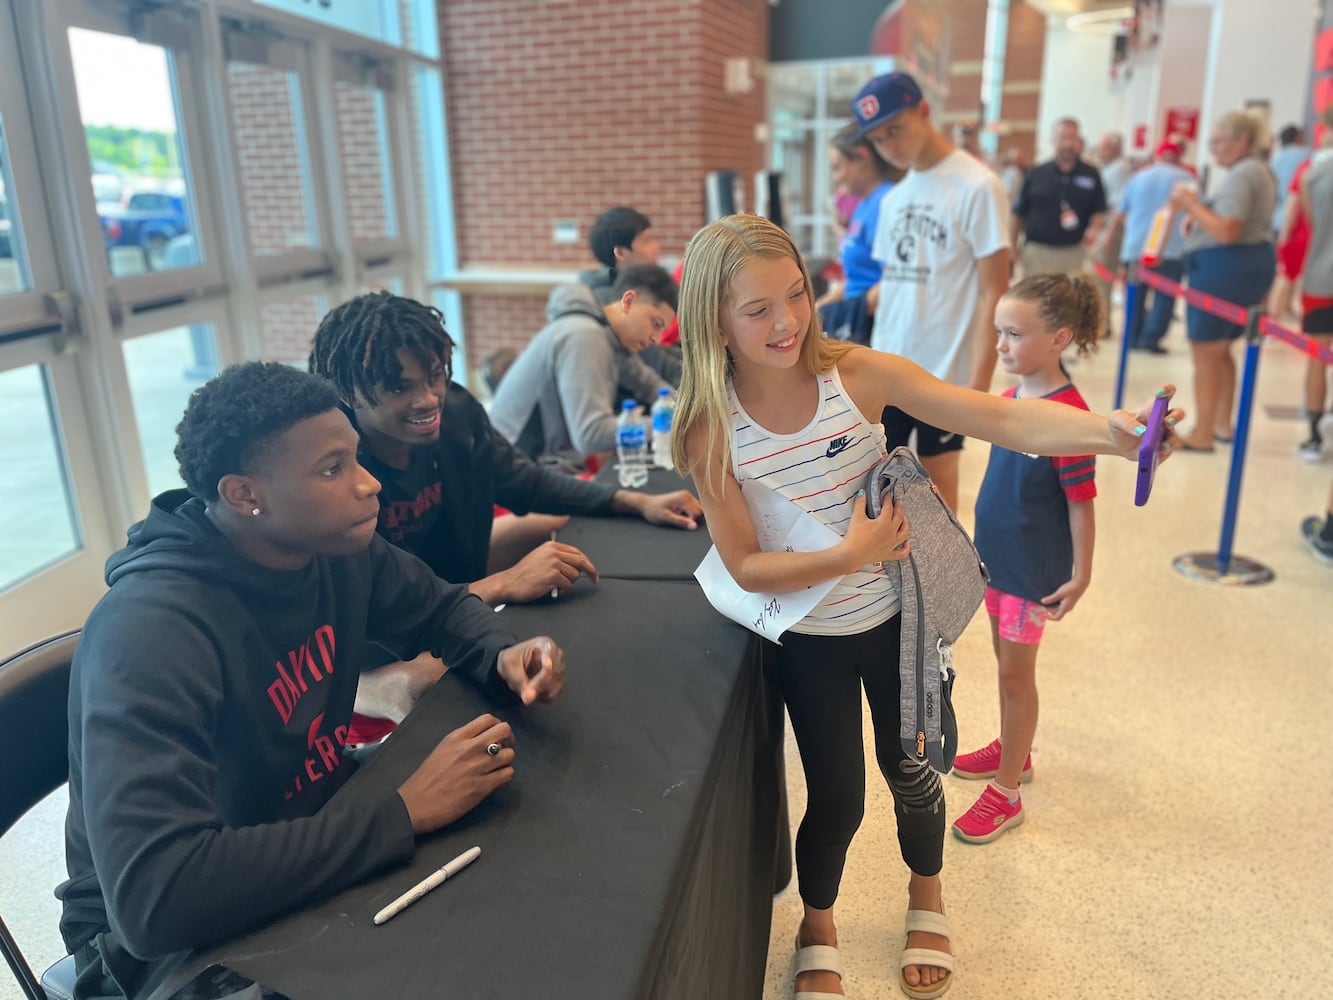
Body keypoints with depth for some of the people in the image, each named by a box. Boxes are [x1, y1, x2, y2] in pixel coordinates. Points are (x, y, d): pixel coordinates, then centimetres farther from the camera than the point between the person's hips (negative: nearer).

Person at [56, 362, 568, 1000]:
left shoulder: (338, 550, -10)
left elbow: (442, 607, 9)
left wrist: (503, 656, -13)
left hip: (316, 838, 7)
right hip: (168, 933, -6)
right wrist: (405, 812, -34)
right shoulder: (150, 630, -31)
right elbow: (155, 894, -40)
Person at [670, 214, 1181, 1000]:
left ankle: (927, 896, 53)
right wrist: (850, 556, -28)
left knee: (909, 770, 19)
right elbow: (746, 566, -16)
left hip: (894, 617, 1)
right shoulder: (711, 429, -18)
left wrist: (1110, 432, -41)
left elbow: (997, 417, -26)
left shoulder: (857, 373, -19)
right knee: (837, 800, 10)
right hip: (809, 640, -1)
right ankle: (818, 930, 44)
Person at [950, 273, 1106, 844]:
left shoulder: (1069, 416, -24)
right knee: (1006, 660, 22)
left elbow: (1081, 503, -20)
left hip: (1033, 567, -7)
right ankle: (1012, 750, 43)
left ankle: (1006, 793, 19)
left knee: (1015, 671, 4)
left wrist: (1080, 577, -16)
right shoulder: (1014, 397, 0)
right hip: (998, 553, 8)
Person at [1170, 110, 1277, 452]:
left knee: (1206, 351, -5)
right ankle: (1222, 424, 26)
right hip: (1251, 262, 11)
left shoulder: (1241, 176, -15)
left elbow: (1227, 232, -24)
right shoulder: (1260, 171, 19)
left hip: (1226, 266, -11)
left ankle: (1202, 434, -1)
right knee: (1220, 349, 18)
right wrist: (1198, 214, 11)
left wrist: (1191, 203, -16)